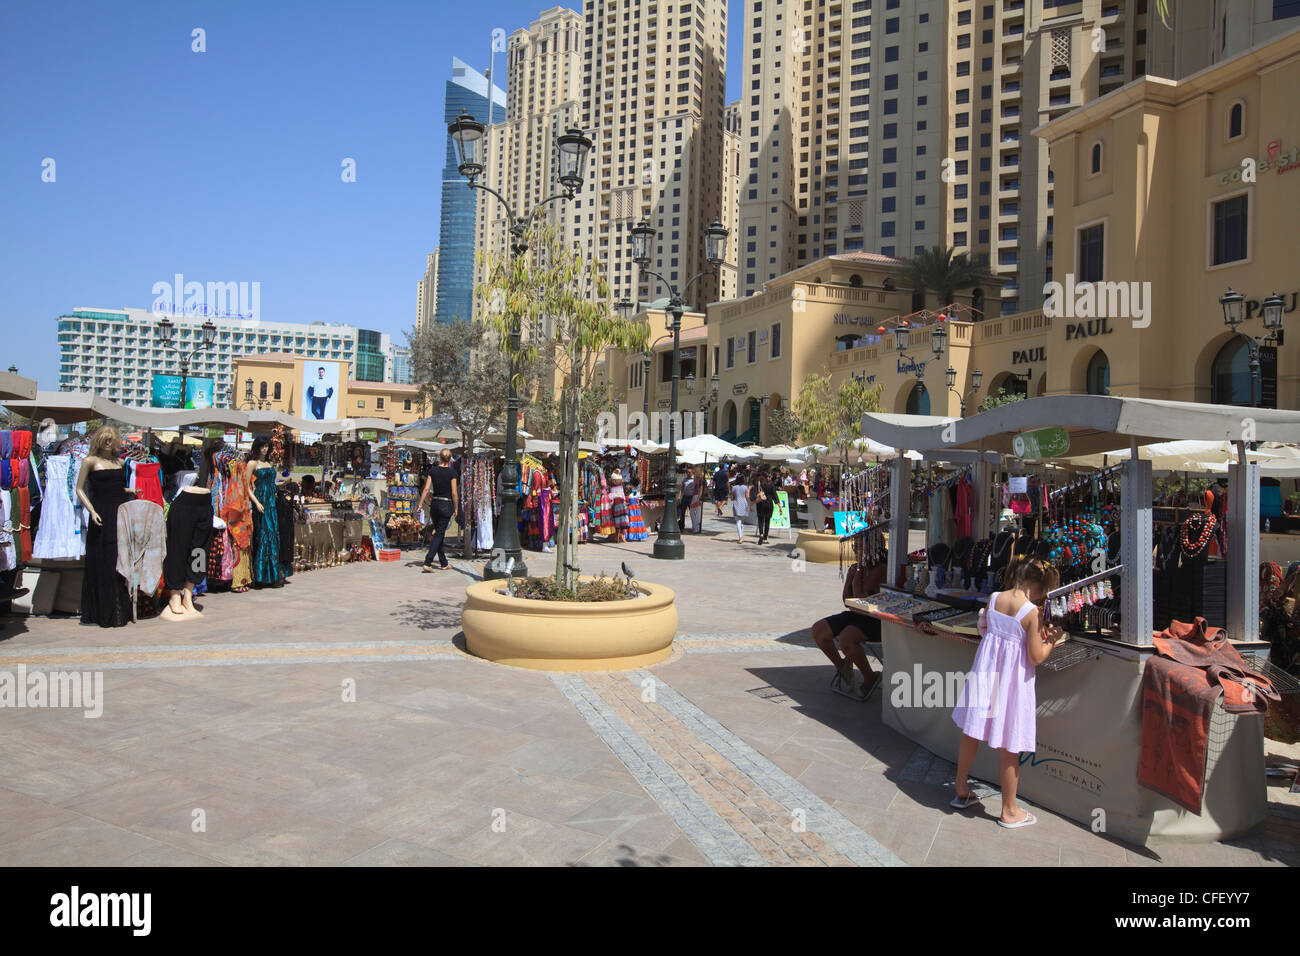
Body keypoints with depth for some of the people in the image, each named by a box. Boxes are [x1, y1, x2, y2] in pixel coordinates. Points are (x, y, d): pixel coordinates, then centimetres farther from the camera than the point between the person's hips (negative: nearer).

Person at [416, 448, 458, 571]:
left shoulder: (432, 470, 1)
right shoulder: (451, 472, -9)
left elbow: (426, 489, -2)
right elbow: (454, 493, -9)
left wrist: (420, 504, 3)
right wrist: (456, 508, 0)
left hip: (434, 504, 4)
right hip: (446, 505, -4)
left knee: (438, 533, 14)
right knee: (439, 534, -2)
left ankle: (444, 563, 22)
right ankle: (428, 563, -13)